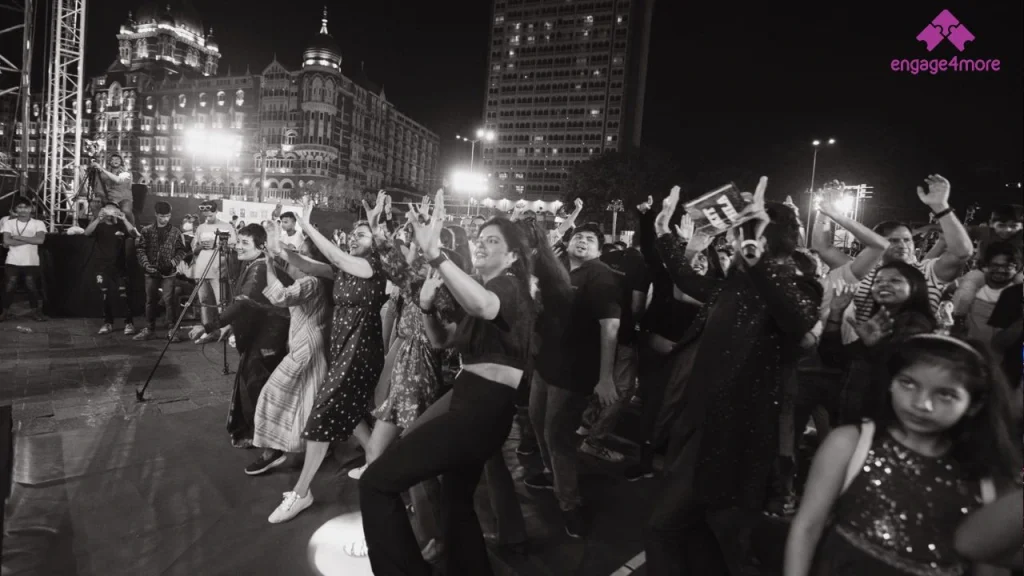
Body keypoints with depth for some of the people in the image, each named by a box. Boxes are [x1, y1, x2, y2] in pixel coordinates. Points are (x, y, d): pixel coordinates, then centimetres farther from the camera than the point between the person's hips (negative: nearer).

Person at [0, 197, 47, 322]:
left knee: (31, 286, -1)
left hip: (31, 262, -1)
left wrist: (17, 237, -12)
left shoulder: (38, 223, 2)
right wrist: (29, 240, -13)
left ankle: (36, 311, 11)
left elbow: (40, 240, -14)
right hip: (12, 262, 1)